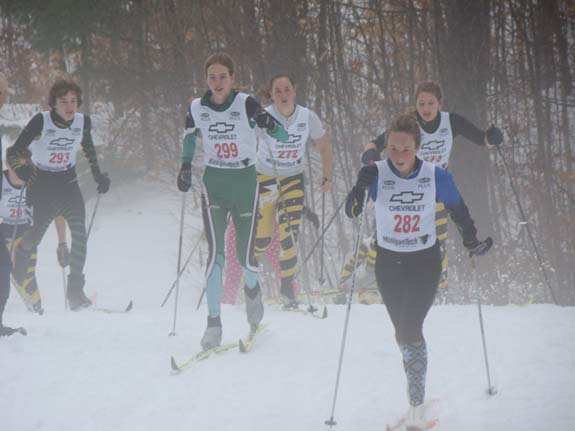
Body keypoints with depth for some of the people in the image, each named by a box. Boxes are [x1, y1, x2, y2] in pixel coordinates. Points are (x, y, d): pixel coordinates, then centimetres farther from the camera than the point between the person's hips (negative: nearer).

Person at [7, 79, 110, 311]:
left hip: (68, 184, 3)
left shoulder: (83, 122, -5)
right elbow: (14, 152, -18)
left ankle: (75, 291, -11)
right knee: (33, 239, 3)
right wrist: (21, 170, -36)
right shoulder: (41, 122, -18)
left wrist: (98, 176, 12)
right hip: (41, 185, -3)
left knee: (79, 233, -15)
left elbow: (89, 149, 16)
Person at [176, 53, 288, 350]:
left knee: (245, 255, 3)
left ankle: (252, 288, 39)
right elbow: (189, 136, 20)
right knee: (216, 252, -13)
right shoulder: (197, 108, -2)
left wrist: (267, 122, -32)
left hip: (245, 182, -1)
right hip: (214, 184, 1)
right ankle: (213, 323, -12)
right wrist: (185, 166, 8)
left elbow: (283, 137, -13)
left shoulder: (246, 104, -11)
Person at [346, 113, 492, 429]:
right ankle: (417, 390, 35)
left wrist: (473, 243, 12)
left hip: (424, 263, -2)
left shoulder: (436, 176, -13)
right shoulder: (377, 174, -14)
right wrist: (361, 187, -42)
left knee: (409, 329, -16)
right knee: (403, 333, 14)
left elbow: (458, 210, 5)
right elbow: (352, 213, -25)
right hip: (388, 263, 2)